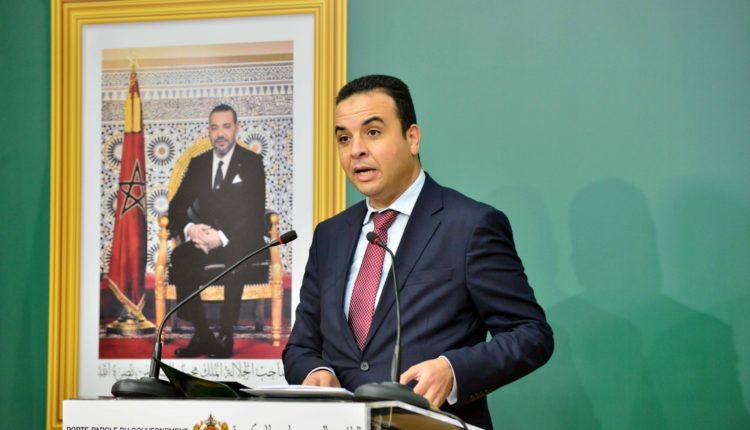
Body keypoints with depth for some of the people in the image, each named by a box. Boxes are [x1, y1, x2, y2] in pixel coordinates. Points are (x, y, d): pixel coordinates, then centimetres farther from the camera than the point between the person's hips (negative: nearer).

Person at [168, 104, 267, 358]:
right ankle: (202, 335, -24)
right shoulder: (198, 164, 15)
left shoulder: (251, 162, 3)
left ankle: (226, 337, -28)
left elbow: (255, 213, -7)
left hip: (241, 240, -3)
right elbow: (177, 206, 10)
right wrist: (190, 229, -15)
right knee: (179, 258, -30)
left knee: (235, 259, -38)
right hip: (204, 238, 3)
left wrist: (223, 237, -23)